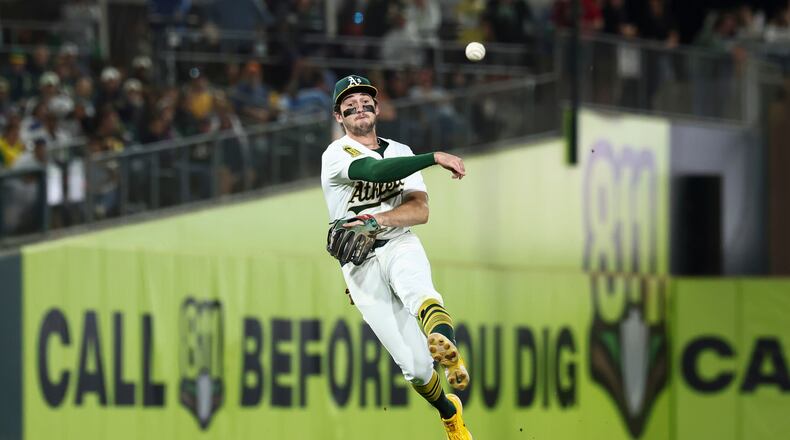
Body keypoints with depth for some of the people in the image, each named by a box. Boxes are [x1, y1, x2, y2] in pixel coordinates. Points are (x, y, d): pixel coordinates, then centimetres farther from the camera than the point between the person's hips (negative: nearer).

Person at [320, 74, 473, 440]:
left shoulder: (400, 152, 15)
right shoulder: (336, 155, -1)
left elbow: (420, 210, 3)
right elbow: (374, 171, -23)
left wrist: (378, 220, -16)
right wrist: (435, 158, -31)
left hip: (400, 246, 2)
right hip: (360, 266, -2)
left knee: (418, 289, -37)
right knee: (415, 366, -9)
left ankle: (449, 350, -65)